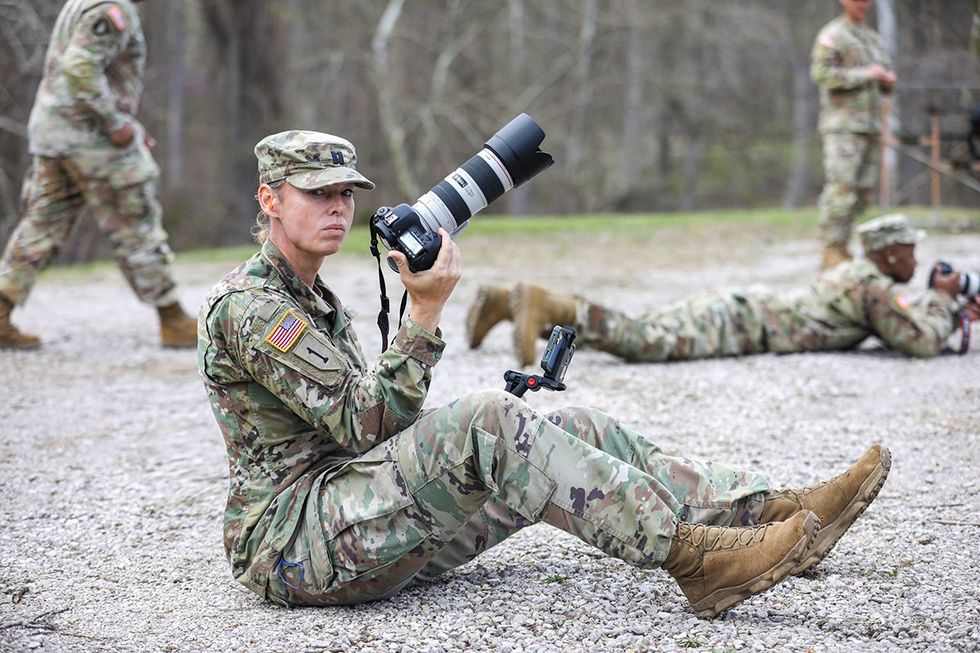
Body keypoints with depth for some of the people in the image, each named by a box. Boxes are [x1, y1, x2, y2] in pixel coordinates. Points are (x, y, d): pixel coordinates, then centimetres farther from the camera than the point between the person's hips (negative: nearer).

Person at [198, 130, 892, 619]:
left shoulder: (321, 301, 21)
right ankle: (692, 556, -32)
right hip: (294, 540, -9)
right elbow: (365, 423, -18)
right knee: (488, 419, -30)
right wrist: (427, 310, -20)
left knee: (579, 429, -3)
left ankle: (770, 511, -10)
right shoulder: (245, 304, -11)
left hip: (372, 523, 9)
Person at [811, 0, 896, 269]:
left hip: (870, 126, 8)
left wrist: (888, 79, 3)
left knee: (863, 191, 5)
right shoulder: (832, 35, -3)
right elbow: (820, 73, -16)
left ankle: (841, 247, 12)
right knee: (841, 188, -15)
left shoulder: (873, 37, 21)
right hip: (842, 125, -8)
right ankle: (832, 250, -13)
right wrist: (864, 75, -16)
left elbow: (885, 72, 29)